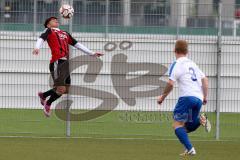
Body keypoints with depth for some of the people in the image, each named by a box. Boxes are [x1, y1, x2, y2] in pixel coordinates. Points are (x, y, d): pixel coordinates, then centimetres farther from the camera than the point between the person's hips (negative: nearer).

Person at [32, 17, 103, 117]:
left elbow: (77, 44, 30)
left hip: (66, 63, 7)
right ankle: (48, 104, 13)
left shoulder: (65, 34, 28)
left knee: (65, 89, 5)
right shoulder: (49, 31, 10)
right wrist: (37, 48, -31)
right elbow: (42, 38, -9)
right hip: (57, 62, -7)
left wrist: (91, 53, 28)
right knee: (61, 89, -12)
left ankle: (43, 95, 27)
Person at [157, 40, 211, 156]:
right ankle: (200, 119, -13)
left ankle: (190, 149, -19)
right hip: (198, 98, 7)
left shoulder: (176, 64, 0)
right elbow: (205, 80, 21)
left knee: (177, 124, -4)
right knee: (187, 127, 16)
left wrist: (163, 97, 5)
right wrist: (205, 97, 25)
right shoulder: (192, 64, 23)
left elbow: (170, 84, -8)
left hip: (187, 97, -7)